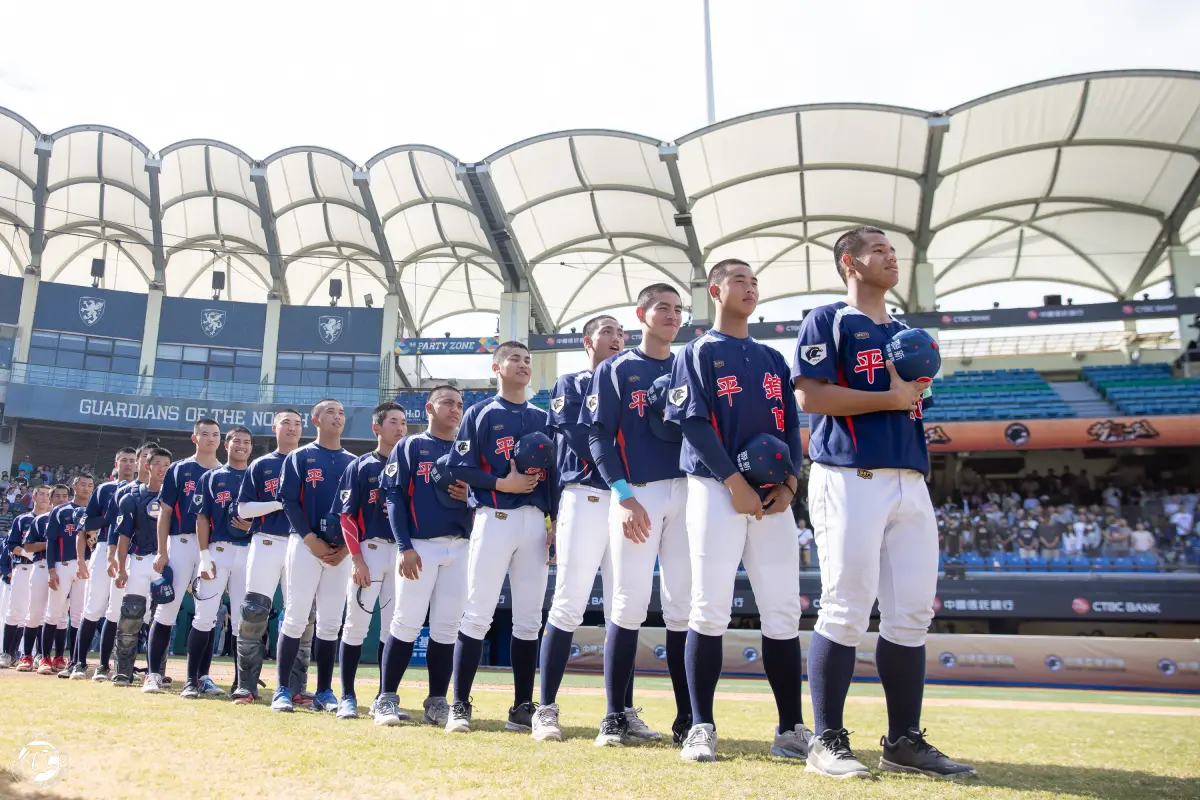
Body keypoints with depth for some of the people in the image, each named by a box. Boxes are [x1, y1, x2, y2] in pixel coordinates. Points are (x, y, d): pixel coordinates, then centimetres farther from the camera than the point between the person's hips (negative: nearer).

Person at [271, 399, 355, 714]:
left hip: (342, 550, 3)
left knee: (331, 624, 3)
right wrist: (311, 540, -13)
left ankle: (324, 693, 9)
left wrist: (346, 546, -4)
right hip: (305, 544, -3)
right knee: (295, 619, -5)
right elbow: (288, 501, -3)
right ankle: (282, 690, 3)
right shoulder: (299, 457, 6)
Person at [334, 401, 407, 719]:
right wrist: (357, 559, -11)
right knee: (356, 624, -1)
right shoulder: (360, 466, 4)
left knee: (394, 630, 5)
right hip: (368, 551, -3)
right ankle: (347, 696, 10)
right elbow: (347, 516, -1)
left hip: (402, 554, 3)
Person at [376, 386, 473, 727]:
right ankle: (387, 699, 7)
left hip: (460, 548, 4)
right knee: (406, 623, -5)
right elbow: (394, 496, -2)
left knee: (447, 628, 3)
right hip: (419, 545, -3)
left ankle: (437, 703, 11)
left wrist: (470, 496, -7)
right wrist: (404, 546, -12)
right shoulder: (409, 446, 7)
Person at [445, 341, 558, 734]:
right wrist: (501, 483, -14)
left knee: (528, 621, 5)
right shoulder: (480, 413, 6)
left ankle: (522, 710, 12)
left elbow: (554, 474, 13)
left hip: (536, 521, 4)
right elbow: (459, 469, -2)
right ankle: (460, 706, 3)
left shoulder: (543, 417, 17)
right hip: (494, 518, -4)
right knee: (477, 615, -5)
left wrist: (554, 521, 2)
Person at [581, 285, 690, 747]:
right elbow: (599, 437, -1)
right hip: (637, 493, -3)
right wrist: (624, 496, -11)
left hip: (687, 493, 3)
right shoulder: (615, 370, 7)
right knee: (629, 606, -4)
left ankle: (687, 719, 9)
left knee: (684, 607, 3)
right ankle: (616, 716, 6)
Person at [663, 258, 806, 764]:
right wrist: (734, 481, -15)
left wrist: (790, 482, -2)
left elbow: (791, 426, 15)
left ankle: (791, 729, 10)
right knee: (710, 610, -6)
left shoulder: (773, 359, 21)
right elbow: (693, 422, -6)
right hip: (716, 489, -5)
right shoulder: (698, 353, 6)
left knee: (784, 612, 2)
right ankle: (701, 726, 3)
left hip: (774, 498, 5)